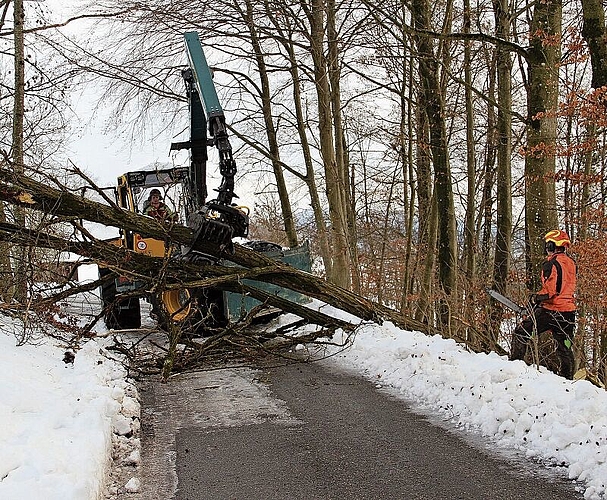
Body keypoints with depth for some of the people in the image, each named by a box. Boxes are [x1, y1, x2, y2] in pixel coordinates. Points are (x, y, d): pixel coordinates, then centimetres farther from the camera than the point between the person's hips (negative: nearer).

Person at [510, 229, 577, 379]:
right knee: (564, 345, 14)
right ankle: (567, 376, 17)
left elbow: (550, 290, -21)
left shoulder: (552, 263, -13)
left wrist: (535, 298, -5)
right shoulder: (571, 263, 12)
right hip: (569, 310, 8)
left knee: (521, 333, 0)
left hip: (551, 310, -8)